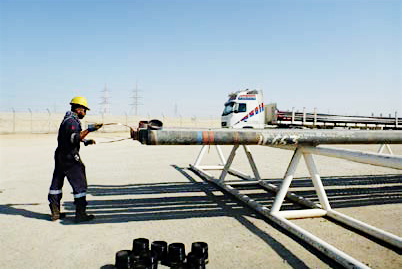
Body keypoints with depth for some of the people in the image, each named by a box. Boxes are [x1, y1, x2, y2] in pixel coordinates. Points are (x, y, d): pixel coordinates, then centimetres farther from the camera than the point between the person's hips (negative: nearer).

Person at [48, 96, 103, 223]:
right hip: (69, 157, -11)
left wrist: (85, 140, 19)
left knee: (57, 183, 14)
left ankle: (55, 213, 25)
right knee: (80, 184, -4)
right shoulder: (72, 121, -15)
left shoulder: (68, 119, 17)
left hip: (60, 155, 11)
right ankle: (80, 214, -1)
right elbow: (74, 138, -28)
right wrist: (88, 130, -31)